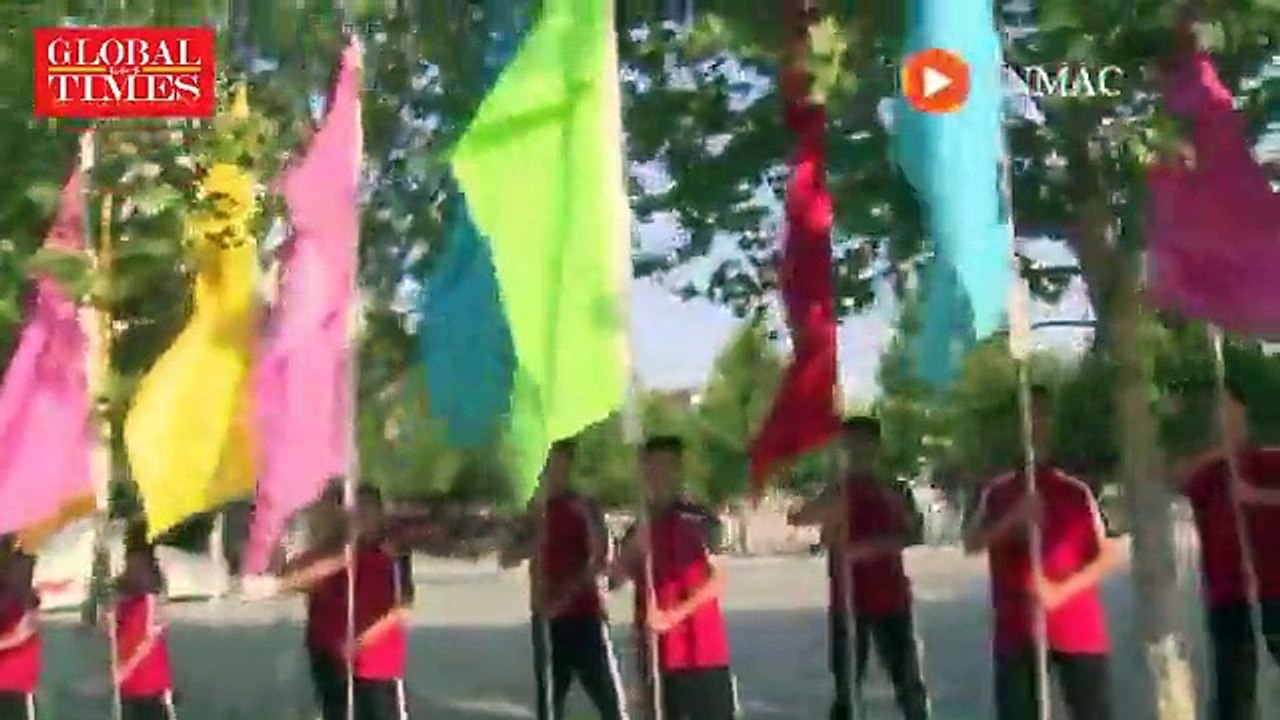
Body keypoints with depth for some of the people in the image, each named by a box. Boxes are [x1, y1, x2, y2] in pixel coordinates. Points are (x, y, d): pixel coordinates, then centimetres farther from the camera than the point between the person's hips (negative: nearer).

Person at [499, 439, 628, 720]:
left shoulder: (583, 506, -4)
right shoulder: (534, 509, 10)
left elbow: (601, 558, -13)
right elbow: (508, 558, 5)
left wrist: (567, 593, -21)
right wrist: (535, 537, -13)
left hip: (584, 614, -5)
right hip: (546, 618, 5)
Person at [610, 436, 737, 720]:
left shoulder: (701, 520, -6)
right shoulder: (638, 529, 11)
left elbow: (717, 581, -11)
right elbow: (616, 579, 5)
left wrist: (673, 615, -18)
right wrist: (634, 549, -13)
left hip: (702, 647, -5)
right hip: (656, 649, 5)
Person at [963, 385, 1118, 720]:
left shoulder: (1076, 492, 5)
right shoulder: (996, 492, 9)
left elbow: (1108, 556, -1)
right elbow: (971, 543, -5)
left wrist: (1061, 591, -15)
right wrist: (1014, 518, -20)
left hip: (1079, 630, -1)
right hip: (1016, 632, 1)